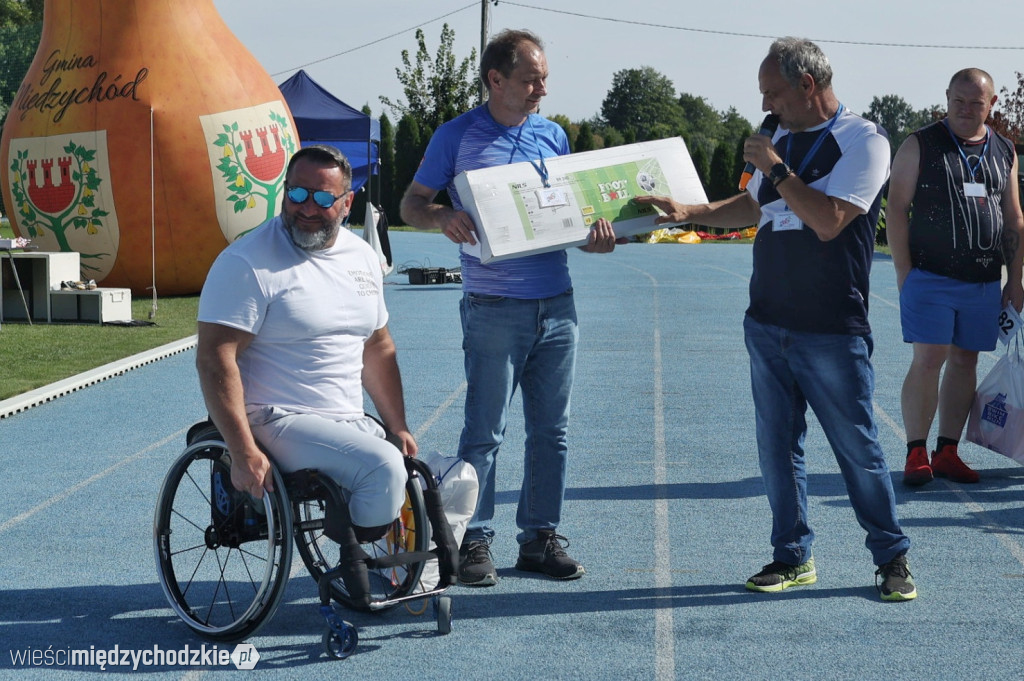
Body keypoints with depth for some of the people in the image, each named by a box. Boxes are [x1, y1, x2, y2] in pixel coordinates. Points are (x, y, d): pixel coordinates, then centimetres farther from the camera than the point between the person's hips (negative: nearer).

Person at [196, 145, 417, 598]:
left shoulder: (362, 258, 12)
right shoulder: (248, 263, -12)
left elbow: (378, 349, 22)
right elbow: (214, 359, -18)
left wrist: (398, 427, 13)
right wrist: (243, 453, -26)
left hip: (350, 424, 8)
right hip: (278, 423, -8)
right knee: (383, 468, -30)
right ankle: (357, 567, -8)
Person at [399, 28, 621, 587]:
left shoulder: (553, 136, 12)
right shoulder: (458, 137, -1)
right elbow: (411, 205, 2)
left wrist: (593, 238, -3)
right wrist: (443, 217, -19)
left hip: (557, 305, 5)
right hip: (494, 308, -5)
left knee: (550, 430, 8)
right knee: (484, 431, -2)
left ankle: (540, 536, 17)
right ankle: (474, 541, 6)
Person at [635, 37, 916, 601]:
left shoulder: (863, 141, -8)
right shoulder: (783, 138, 13)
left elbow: (829, 221, -20)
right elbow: (752, 207, 27)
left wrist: (776, 169, -14)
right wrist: (688, 212, 15)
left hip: (832, 332, -6)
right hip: (767, 325, 7)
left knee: (858, 449, 0)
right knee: (778, 448, 9)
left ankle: (892, 559, 13)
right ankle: (793, 557, 19)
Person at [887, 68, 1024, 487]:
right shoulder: (921, 146, 0)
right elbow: (897, 210, -3)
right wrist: (904, 275, -9)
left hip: (984, 281, 4)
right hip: (931, 277, -4)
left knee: (965, 362, 6)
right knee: (928, 361, -8)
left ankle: (947, 452, 13)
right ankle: (916, 453, -2)